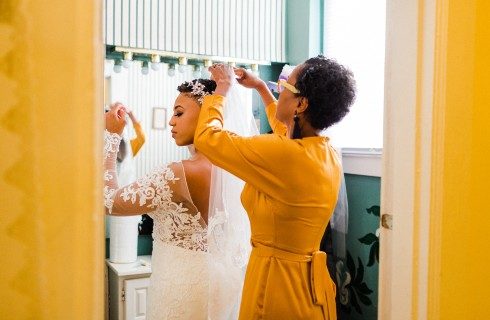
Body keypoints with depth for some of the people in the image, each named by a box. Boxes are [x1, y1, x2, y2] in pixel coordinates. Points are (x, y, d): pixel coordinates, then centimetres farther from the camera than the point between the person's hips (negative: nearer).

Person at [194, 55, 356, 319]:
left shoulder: (282, 154, -28)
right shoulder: (329, 155, -3)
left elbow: (206, 137, -16)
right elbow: (287, 133, 21)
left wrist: (223, 87, 0)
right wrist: (260, 88, 27)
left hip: (277, 283, -7)